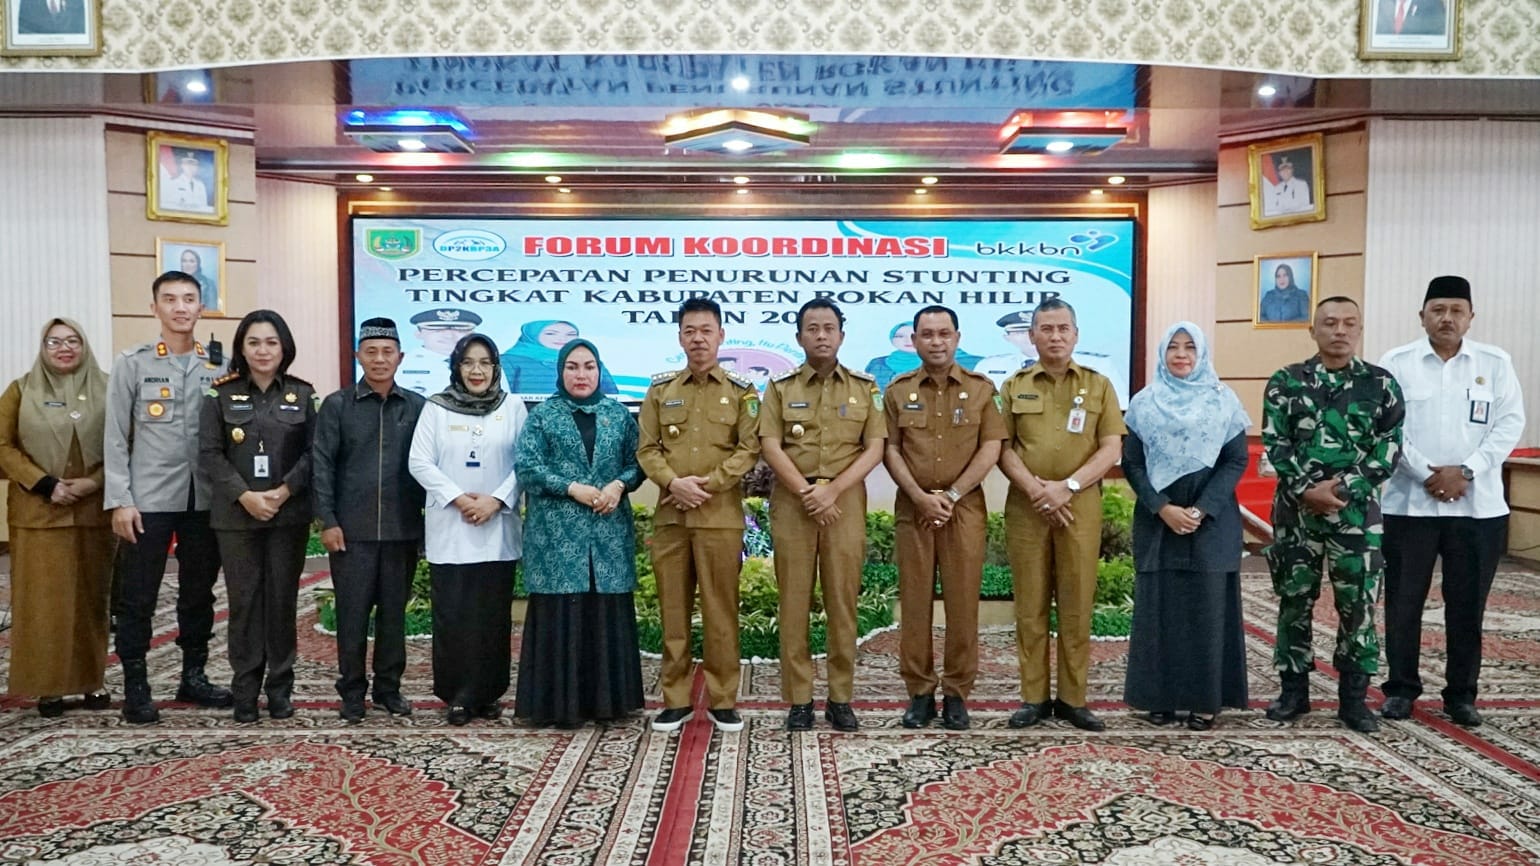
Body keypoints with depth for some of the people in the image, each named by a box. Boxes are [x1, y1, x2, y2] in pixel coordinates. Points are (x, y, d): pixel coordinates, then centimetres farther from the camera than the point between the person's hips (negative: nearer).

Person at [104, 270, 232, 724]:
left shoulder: (218, 366, 7)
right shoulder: (132, 363, 1)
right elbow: (115, 438, -1)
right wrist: (119, 500, -8)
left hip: (205, 500, 2)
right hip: (149, 500, -2)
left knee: (199, 593, 11)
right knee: (138, 597, 3)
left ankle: (193, 676, 24)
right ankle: (135, 687, 14)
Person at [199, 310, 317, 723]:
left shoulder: (303, 395, 4)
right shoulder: (221, 394, 3)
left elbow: (313, 453, 0)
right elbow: (209, 454, -3)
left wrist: (283, 491, -14)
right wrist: (245, 496, -14)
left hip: (289, 514, 0)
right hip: (236, 515, 0)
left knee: (283, 599, 6)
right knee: (244, 600, 4)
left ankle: (280, 687, 17)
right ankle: (245, 690, 15)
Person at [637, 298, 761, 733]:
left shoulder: (741, 391, 4)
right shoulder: (660, 389, 10)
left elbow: (750, 449, -3)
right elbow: (647, 449, 6)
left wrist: (708, 483, -13)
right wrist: (674, 483, -12)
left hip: (721, 516, -2)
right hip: (670, 515, 2)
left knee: (721, 610, 2)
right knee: (673, 609, 7)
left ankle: (723, 700, 13)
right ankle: (675, 699, 17)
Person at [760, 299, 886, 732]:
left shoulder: (865, 387, 9)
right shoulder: (780, 387, 8)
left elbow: (875, 447, 1)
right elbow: (770, 446, -2)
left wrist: (832, 489, -11)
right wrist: (806, 492, -12)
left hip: (845, 500, 0)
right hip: (792, 501, 0)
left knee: (843, 599, 2)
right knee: (794, 600, 1)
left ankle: (840, 698, 11)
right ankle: (799, 699, 8)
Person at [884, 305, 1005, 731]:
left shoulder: (980, 389, 5)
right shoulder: (898, 391, 8)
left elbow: (991, 448, -1)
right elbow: (890, 451, 2)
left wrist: (951, 495, -9)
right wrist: (921, 497, -11)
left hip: (964, 508, -1)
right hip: (913, 507, 1)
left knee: (963, 601, 0)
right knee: (915, 600, 3)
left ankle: (957, 693, 11)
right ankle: (920, 692, 12)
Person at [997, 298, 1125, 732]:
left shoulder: (1099, 385, 7)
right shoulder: (1015, 387, 9)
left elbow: (1111, 449, 0)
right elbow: (1002, 449, 3)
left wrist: (1067, 487, -12)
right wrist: (1035, 489, -12)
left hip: (1080, 505, 0)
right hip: (1026, 506, 1)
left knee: (1077, 604, 2)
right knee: (1030, 604, 3)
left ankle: (1073, 698, 12)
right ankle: (1034, 697, 11)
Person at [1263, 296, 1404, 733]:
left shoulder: (1381, 384, 4)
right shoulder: (1286, 382, 3)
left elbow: (1389, 448, -2)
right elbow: (1275, 444, -2)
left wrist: (1344, 488, -12)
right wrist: (1306, 489, -13)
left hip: (1356, 509, 0)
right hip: (1297, 507, 0)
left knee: (1358, 603, 4)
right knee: (1294, 600, 8)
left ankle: (1353, 697, 16)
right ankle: (1293, 690, 20)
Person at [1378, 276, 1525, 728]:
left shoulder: (1496, 363, 5)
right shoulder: (1396, 362, 0)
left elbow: (1510, 423, 0)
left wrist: (1466, 471, -12)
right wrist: (1426, 474, -13)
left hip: (1478, 505, 1)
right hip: (1409, 503, -1)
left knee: (1467, 604, 8)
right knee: (1403, 601, 5)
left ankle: (1461, 694, 21)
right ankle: (1401, 688, 18)